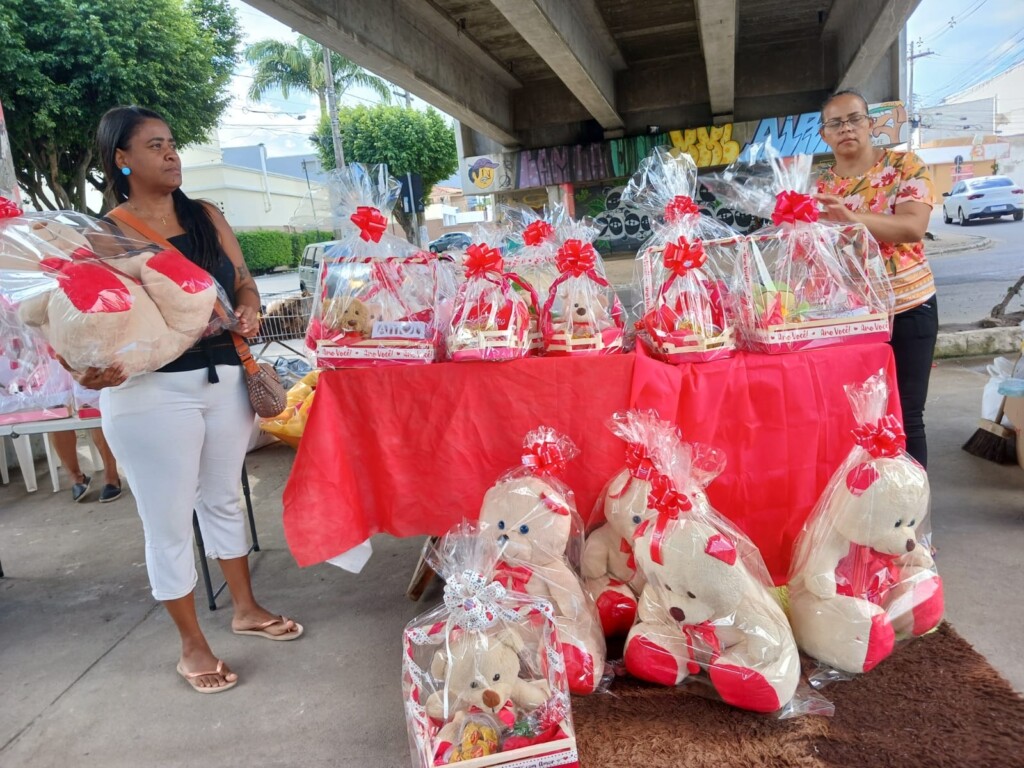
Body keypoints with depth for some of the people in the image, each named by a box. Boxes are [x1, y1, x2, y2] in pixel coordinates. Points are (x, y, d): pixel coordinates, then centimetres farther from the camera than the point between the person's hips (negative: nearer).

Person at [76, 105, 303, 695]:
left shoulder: (206, 217, 8)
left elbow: (243, 280, 12)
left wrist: (248, 308, -10)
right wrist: (94, 368, -28)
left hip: (225, 377, 5)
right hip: (151, 392, -5)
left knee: (223, 498, 20)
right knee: (169, 521, 6)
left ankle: (246, 608, 38)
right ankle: (192, 645, 24)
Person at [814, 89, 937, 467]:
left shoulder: (905, 165, -3)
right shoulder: (819, 187, 5)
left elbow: (914, 227, -19)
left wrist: (851, 216, -33)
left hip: (907, 309, -2)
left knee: (905, 415, 2)